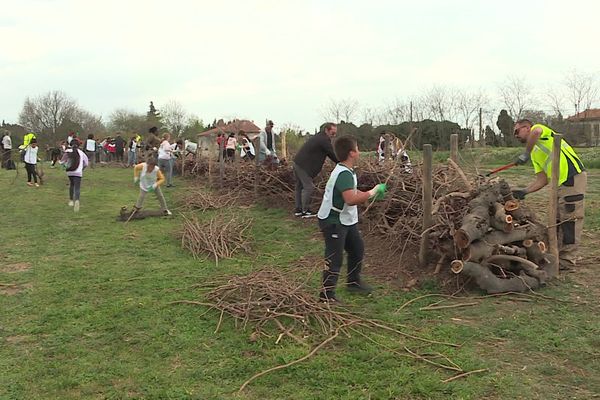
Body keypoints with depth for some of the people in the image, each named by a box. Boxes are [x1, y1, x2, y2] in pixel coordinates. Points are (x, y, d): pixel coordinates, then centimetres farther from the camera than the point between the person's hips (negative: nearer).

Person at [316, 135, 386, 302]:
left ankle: (354, 282, 38)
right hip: (333, 222, -11)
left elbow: (352, 192, 21)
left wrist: (373, 194, 11)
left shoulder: (347, 171, 7)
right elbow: (351, 199, -38)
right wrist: (372, 192, -26)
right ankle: (327, 294, 1)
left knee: (357, 249, 22)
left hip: (346, 220, 11)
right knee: (335, 258, -6)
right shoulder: (344, 174, -26)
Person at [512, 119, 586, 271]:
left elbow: (536, 132, -28)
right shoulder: (535, 154, 24)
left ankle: (567, 261, -3)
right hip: (560, 184, 10)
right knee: (558, 219, 15)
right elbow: (542, 179, 15)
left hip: (573, 177, -10)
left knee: (570, 219, -7)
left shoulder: (538, 127, 1)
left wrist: (526, 154, -21)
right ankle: (557, 254, 26)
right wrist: (524, 191, 4)